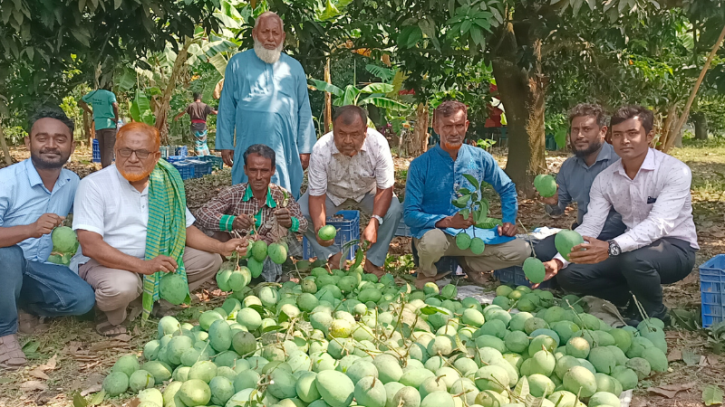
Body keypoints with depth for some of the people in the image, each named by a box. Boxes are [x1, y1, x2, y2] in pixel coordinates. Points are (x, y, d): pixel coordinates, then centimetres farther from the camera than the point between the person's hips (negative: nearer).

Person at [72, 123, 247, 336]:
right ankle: (112, 314, -2)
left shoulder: (165, 184, 2)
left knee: (209, 260, -1)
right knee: (122, 285, -37)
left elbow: (186, 229, 8)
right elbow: (90, 245, -23)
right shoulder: (94, 185, -14)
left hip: (154, 259, 6)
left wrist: (221, 247, -9)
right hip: (105, 263, -5)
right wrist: (143, 266, -33)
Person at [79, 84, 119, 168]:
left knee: (102, 151, 14)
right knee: (109, 150, -6)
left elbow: (81, 102, 20)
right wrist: (116, 119, -14)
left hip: (98, 126, 6)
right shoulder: (109, 94, -10)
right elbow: (115, 106, -28)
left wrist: (92, 113, 17)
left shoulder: (93, 94, 9)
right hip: (109, 125, -6)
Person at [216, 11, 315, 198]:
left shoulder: (294, 68, 10)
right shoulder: (238, 64, 6)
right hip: (248, 148, -1)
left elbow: (304, 111, 10)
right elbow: (226, 108, 7)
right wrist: (225, 144, 3)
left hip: (285, 149, 1)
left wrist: (305, 148, 5)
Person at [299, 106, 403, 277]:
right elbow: (317, 195, -24)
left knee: (394, 210, -28)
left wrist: (374, 223, -39)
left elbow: (385, 188, -23)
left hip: (368, 192, 0)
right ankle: (334, 256, -1)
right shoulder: (321, 149, -32)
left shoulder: (378, 144, -32)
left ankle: (374, 261, -5)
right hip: (332, 193, 1)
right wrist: (319, 229, -43)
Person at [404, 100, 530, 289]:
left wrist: (509, 220, 1)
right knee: (433, 241, -40)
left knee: (521, 250, -12)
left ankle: (468, 264, 10)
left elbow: (507, 188, 15)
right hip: (434, 230, -4)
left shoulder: (480, 158, 0)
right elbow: (410, 215, -15)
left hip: (471, 232, 4)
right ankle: (427, 272, -3)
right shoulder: (420, 165, -11)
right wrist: (447, 221, -29)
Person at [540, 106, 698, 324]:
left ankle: (655, 315, -6)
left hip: (675, 248, -5)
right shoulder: (604, 179, -3)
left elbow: (658, 224, -33)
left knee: (635, 259, -38)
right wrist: (559, 261, -26)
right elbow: (589, 227, -8)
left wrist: (611, 248, -49)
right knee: (569, 274, -12)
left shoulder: (675, 171, -19)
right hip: (632, 249, 5)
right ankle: (635, 299, 10)